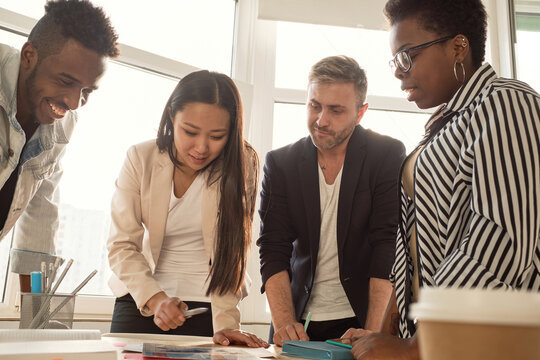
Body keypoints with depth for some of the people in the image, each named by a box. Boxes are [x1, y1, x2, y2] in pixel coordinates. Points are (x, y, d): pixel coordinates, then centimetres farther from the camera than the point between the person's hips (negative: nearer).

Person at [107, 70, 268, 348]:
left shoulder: (240, 164, -12)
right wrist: (153, 298, -26)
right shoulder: (141, 159, -10)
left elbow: (230, 251, -13)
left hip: (207, 302, -1)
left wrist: (225, 322, -23)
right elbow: (122, 245, -12)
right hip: (139, 300, 1)